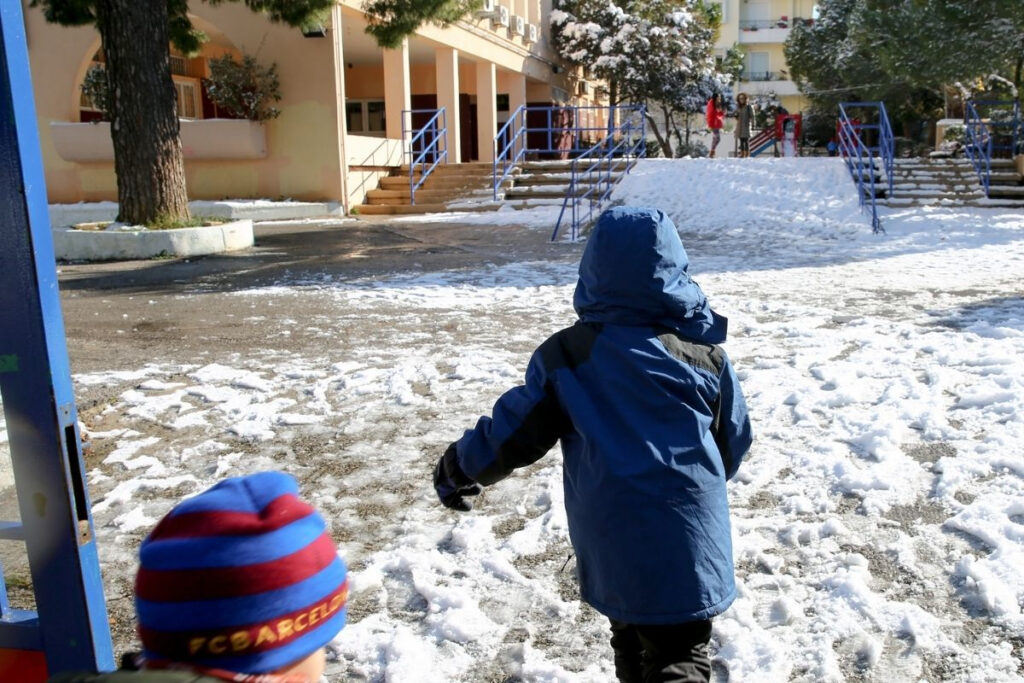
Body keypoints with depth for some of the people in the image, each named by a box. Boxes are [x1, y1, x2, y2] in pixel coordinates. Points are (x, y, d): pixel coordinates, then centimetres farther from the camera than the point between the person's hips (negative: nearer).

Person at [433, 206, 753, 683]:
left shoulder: (566, 355, -6)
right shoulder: (707, 353, 0)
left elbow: (514, 433, -2)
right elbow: (735, 443, 11)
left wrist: (458, 468, 16)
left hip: (610, 542, 1)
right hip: (689, 540, 0)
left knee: (631, 642, 24)